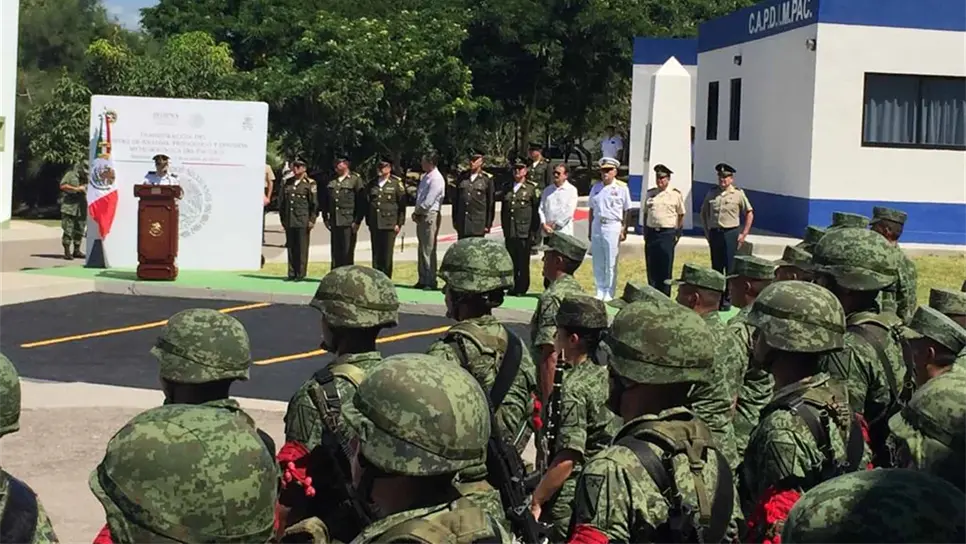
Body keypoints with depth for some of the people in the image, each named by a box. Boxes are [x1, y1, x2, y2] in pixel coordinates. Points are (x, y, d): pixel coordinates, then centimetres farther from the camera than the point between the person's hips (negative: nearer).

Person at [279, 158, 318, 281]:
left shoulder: (310, 183, -1)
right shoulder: (287, 183, 12)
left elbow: (314, 203, -3)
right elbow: (281, 202, 17)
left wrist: (312, 220, -7)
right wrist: (282, 218, 12)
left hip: (303, 221, -5)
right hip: (289, 221, 5)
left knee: (302, 248, -1)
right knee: (291, 247, 7)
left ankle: (300, 274, 4)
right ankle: (292, 274, 13)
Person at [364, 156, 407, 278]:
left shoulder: (396, 183, 1)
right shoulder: (372, 184, 13)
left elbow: (402, 204, -1)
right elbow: (367, 203, 17)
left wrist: (399, 223, -6)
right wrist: (368, 222, 11)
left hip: (389, 225, -4)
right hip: (374, 225, 4)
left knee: (387, 255, -3)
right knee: (376, 254, 5)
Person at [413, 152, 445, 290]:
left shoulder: (436, 178, -13)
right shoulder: (425, 177, 15)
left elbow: (429, 201, -17)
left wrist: (417, 211, -6)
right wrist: (417, 212, 4)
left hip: (430, 216, -9)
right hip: (421, 216, 9)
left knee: (429, 250, -7)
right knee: (422, 249, 11)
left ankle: (430, 282, -4)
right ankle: (422, 280, 16)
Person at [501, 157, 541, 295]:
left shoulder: (531, 189, 1)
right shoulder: (507, 190, 13)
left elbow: (536, 212, 0)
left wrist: (534, 232, -4)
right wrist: (505, 229, 12)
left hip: (524, 233, -4)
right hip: (509, 233, 4)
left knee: (523, 262, 0)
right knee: (511, 262, 7)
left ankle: (522, 288, 7)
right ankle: (512, 287, 15)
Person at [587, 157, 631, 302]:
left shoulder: (621, 188, 0)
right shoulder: (596, 187, 12)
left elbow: (626, 211, 0)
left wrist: (624, 230, -6)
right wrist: (590, 230, 13)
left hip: (613, 226, -4)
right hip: (597, 225, 4)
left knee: (611, 262, -2)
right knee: (598, 262, 7)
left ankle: (609, 293, 4)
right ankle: (600, 291, 15)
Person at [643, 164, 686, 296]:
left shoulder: (675, 194, 2)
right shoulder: (650, 193, 12)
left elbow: (681, 215, 5)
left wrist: (677, 234, -1)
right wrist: (645, 232, 10)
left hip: (667, 233, -4)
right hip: (651, 233, 4)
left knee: (665, 268, -2)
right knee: (651, 267, 5)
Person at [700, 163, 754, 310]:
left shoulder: (738, 194, -1)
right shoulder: (711, 194, 8)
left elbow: (750, 214, 2)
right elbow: (703, 213, 19)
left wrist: (744, 234, -2)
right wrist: (707, 232, 11)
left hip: (730, 233, -4)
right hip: (714, 233, 4)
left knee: (730, 268, -3)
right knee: (716, 267, 9)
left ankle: (728, 299, 2)